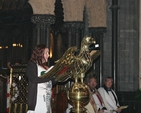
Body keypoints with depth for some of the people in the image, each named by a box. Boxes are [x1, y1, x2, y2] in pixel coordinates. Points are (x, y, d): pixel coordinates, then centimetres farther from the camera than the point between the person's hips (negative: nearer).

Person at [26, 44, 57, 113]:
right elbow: (34, 79, -15)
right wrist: (51, 77, -14)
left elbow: (52, 83, 21)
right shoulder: (31, 65, 1)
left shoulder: (45, 67, 18)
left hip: (47, 99, 6)